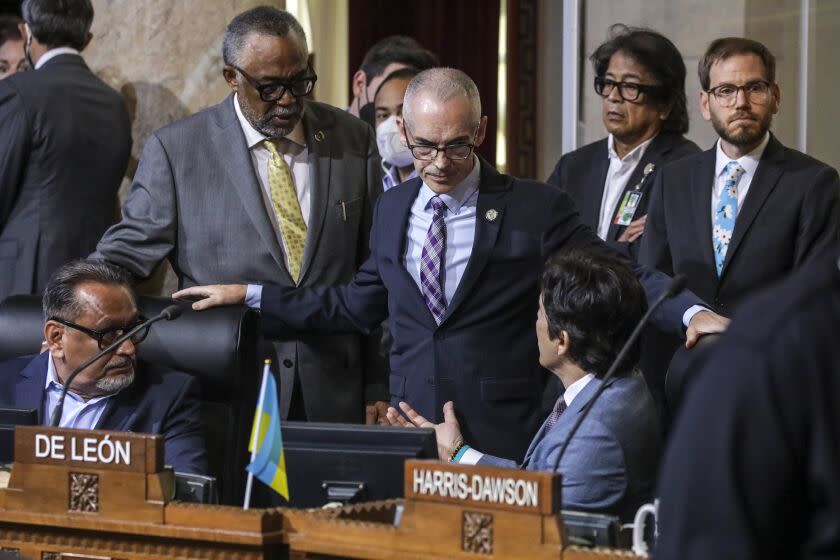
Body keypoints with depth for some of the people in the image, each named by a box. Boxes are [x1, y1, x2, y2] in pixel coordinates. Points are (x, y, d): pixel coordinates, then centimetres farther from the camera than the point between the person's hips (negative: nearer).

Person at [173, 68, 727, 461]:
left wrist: (691, 311, -23)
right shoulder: (392, 209, 12)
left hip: (503, 440, -4)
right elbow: (356, 304, 21)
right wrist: (249, 295, 20)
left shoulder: (537, 209, -4)